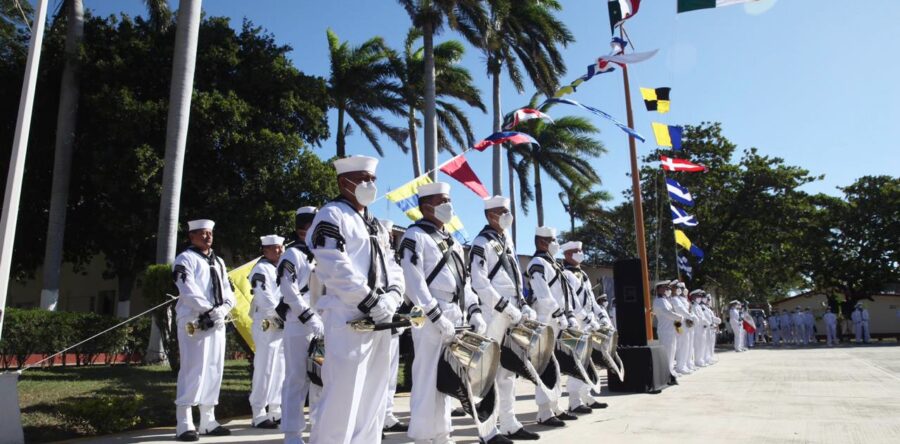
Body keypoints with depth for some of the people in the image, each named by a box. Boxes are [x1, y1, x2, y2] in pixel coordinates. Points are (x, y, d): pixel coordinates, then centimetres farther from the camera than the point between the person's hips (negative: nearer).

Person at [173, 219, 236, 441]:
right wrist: (210, 311, -16)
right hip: (194, 323, -7)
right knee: (193, 370, -11)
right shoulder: (185, 259, -2)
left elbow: (228, 291, 14)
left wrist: (222, 310, -5)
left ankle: (208, 421, 17)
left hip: (217, 323, 7)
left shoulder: (218, 262, 20)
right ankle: (184, 424, -6)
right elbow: (189, 292, -13)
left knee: (214, 371, 9)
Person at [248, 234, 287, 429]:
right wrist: (281, 315, -16)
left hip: (284, 327, 9)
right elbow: (265, 299, -17)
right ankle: (259, 415, -2)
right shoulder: (261, 269, -8)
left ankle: (276, 411, 21)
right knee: (265, 370, -8)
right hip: (267, 327, -9)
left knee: (280, 369, 12)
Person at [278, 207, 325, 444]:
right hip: (299, 326, -8)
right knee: (297, 379, -4)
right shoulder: (292, 255, -5)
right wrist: (310, 319, -18)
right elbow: (289, 293, -14)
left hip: (322, 326, 8)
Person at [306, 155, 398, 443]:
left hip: (378, 321, 9)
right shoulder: (332, 215, -5)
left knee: (372, 395, 13)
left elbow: (388, 264, 20)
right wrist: (371, 302, -17)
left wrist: (392, 295, 0)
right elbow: (335, 269, -17)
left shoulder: (373, 223, 21)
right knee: (342, 396, -8)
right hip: (349, 319, -9)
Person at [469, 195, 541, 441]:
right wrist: (507, 308, -19)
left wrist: (523, 306, 10)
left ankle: (509, 423, 20)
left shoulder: (507, 241, 18)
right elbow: (480, 284, -18)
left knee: (508, 371, 12)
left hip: (511, 316, 9)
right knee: (492, 371, -4)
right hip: (494, 316, -9)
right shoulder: (482, 243, -9)